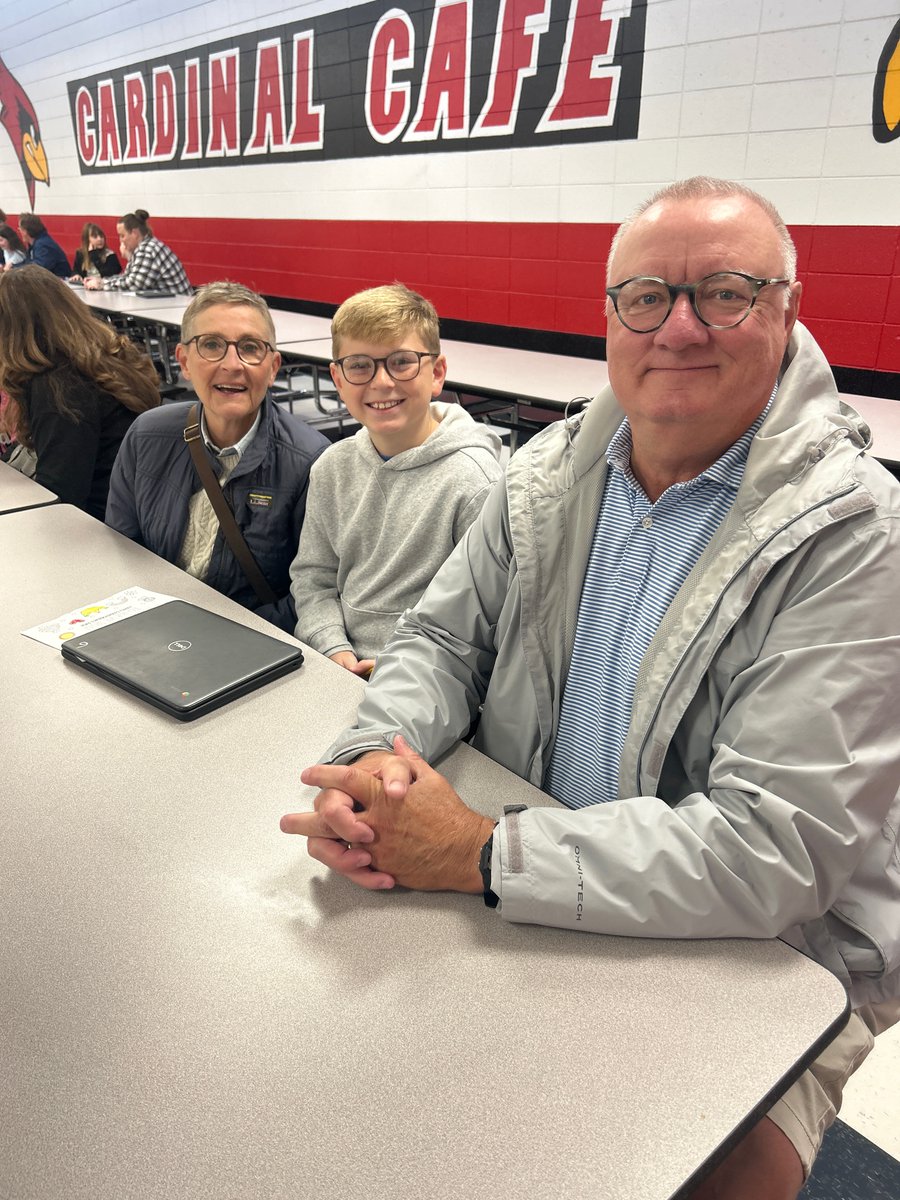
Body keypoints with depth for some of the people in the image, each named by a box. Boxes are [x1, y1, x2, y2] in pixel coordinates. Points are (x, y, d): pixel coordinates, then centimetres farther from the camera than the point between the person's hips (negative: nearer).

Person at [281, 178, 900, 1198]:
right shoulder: (551, 470, -2)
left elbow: (777, 850, -25)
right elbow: (443, 637, 5)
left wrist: (483, 857, -27)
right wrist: (376, 753, -18)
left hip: (761, 958, -3)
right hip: (535, 901, 4)